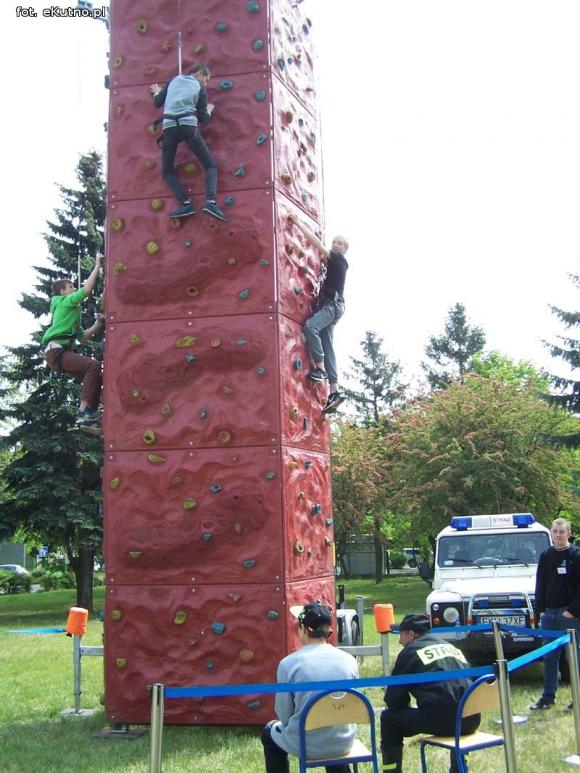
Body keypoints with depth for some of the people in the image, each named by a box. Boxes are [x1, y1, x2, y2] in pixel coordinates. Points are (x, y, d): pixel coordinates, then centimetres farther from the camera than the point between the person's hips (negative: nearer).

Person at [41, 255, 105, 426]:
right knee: (93, 365, -25)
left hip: (62, 352, 10)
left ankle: (91, 412, 5)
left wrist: (98, 325, 15)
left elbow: (82, 337, 27)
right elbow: (87, 289, -12)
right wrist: (97, 266, -5)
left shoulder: (72, 310, 28)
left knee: (95, 376, 8)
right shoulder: (64, 302, 2)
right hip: (55, 350, -10)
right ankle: (84, 411, -28)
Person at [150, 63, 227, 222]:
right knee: (211, 165, 7)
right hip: (189, 126, -2)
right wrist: (209, 110, 30)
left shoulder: (174, 80, 16)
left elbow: (157, 103, 16)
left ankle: (186, 204, -8)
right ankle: (210, 201, -18)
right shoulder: (200, 89, 10)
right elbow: (202, 118, 9)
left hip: (169, 127, 2)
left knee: (167, 171, 12)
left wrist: (156, 92, 38)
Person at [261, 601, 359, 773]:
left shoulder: (288, 664, -16)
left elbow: (283, 714, -7)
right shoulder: (349, 660, -6)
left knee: (269, 733, 29)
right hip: (343, 741, 3)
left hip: (306, 745, -3)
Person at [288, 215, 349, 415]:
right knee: (327, 346, 0)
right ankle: (334, 391, -6)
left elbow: (317, 244, -8)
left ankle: (320, 369, -29)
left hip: (333, 305, -10)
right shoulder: (334, 262, 24)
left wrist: (299, 223, -5)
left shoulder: (340, 259, -1)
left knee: (310, 326, -32)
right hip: (329, 305, 10)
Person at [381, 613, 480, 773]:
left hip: (441, 719, -6)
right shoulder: (451, 646, 24)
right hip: (471, 719, 6)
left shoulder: (410, 652, 7)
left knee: (389, 717, 13)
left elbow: (393, 699, 7)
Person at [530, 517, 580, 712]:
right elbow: (540, 585, 12)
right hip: (549, 613, 5)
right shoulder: (546, 556, 10)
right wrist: (540, 610, 5)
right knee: (549, 657, 9)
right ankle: (548, 697, 16)